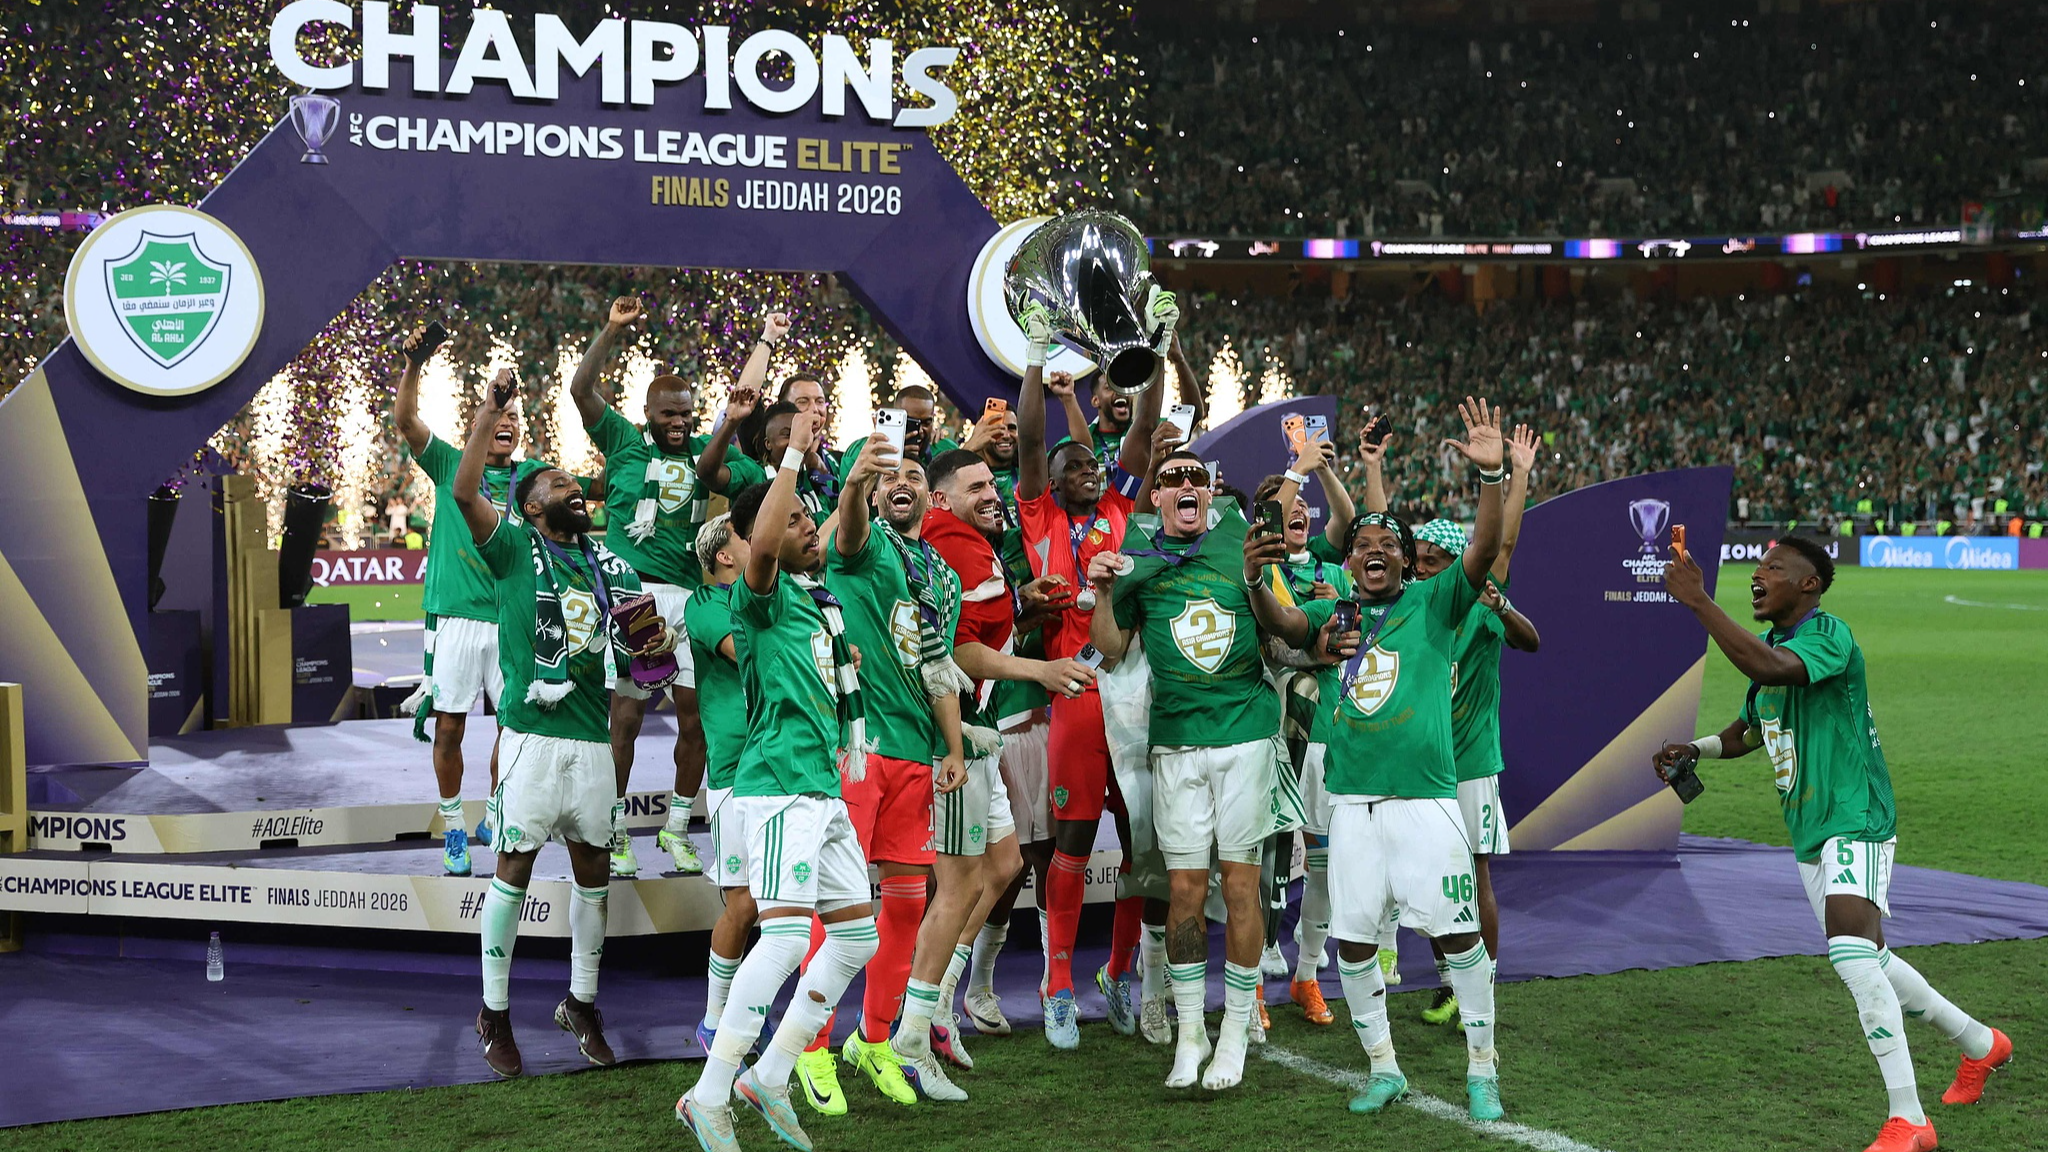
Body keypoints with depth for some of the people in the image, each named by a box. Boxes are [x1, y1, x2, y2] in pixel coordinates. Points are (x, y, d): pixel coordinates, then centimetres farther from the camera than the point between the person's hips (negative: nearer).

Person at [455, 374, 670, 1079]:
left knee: (592, 870, 9)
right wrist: (492, 408, -14)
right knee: (514, 868, -2)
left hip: (593, 737, 5)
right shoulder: (515, 550, 2)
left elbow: (638, 638, 20)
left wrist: (656, 643, -5)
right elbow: (465, 491, -13)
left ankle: (580, 1004, 22)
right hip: (532, 735, -5)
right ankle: (495, 1013, 8)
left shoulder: (609, 565, 16)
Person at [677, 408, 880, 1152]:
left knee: (857, 935, 11)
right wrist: (795, 452, -28)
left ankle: (769, 1078, 18)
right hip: (779, 786, -9)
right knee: (786, 934, -19)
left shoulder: (824, 599, 17)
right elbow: (761, 546, -31)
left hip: (824, 790, 9)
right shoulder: (766, 596, -8)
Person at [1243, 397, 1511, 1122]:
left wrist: (1490, 474, -24)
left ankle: (1482, 1069, 10)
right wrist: (1255, 580, -22)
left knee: (1458, 932, -3)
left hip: (1424, 797, -3)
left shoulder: (1433, 602, 4)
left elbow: (1484, 550, -10)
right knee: (1352, 938, 5)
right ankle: (1384, 1069, 20)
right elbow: (1283, 625, -2)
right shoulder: (1335, 613, 13)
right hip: (1351, 798, 4)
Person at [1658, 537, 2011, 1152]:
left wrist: (1698, 600, -34)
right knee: (1868, 961, 19)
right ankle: (1979, 1044, 41)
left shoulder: (1829, 635, -16)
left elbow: (1769, 667, -38)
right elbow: (1749, 730, 27)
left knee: (1852, 954, -25)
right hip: (1810, 830, 10)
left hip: (1855, 819, -10)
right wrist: (1694, 749, 8)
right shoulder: (1768, 643, 13)